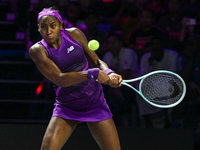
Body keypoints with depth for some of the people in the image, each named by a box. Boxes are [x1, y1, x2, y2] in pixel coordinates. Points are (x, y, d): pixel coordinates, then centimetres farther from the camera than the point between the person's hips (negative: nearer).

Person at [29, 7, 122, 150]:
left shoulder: (74, 34, -4)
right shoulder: (37, 50, -12)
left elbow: (96, 61, 7)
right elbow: (59, 79, -23)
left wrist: (109, 73, -16)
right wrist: (92, 74, -32)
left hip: (95, 104, 2)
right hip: (66, 108, -2)